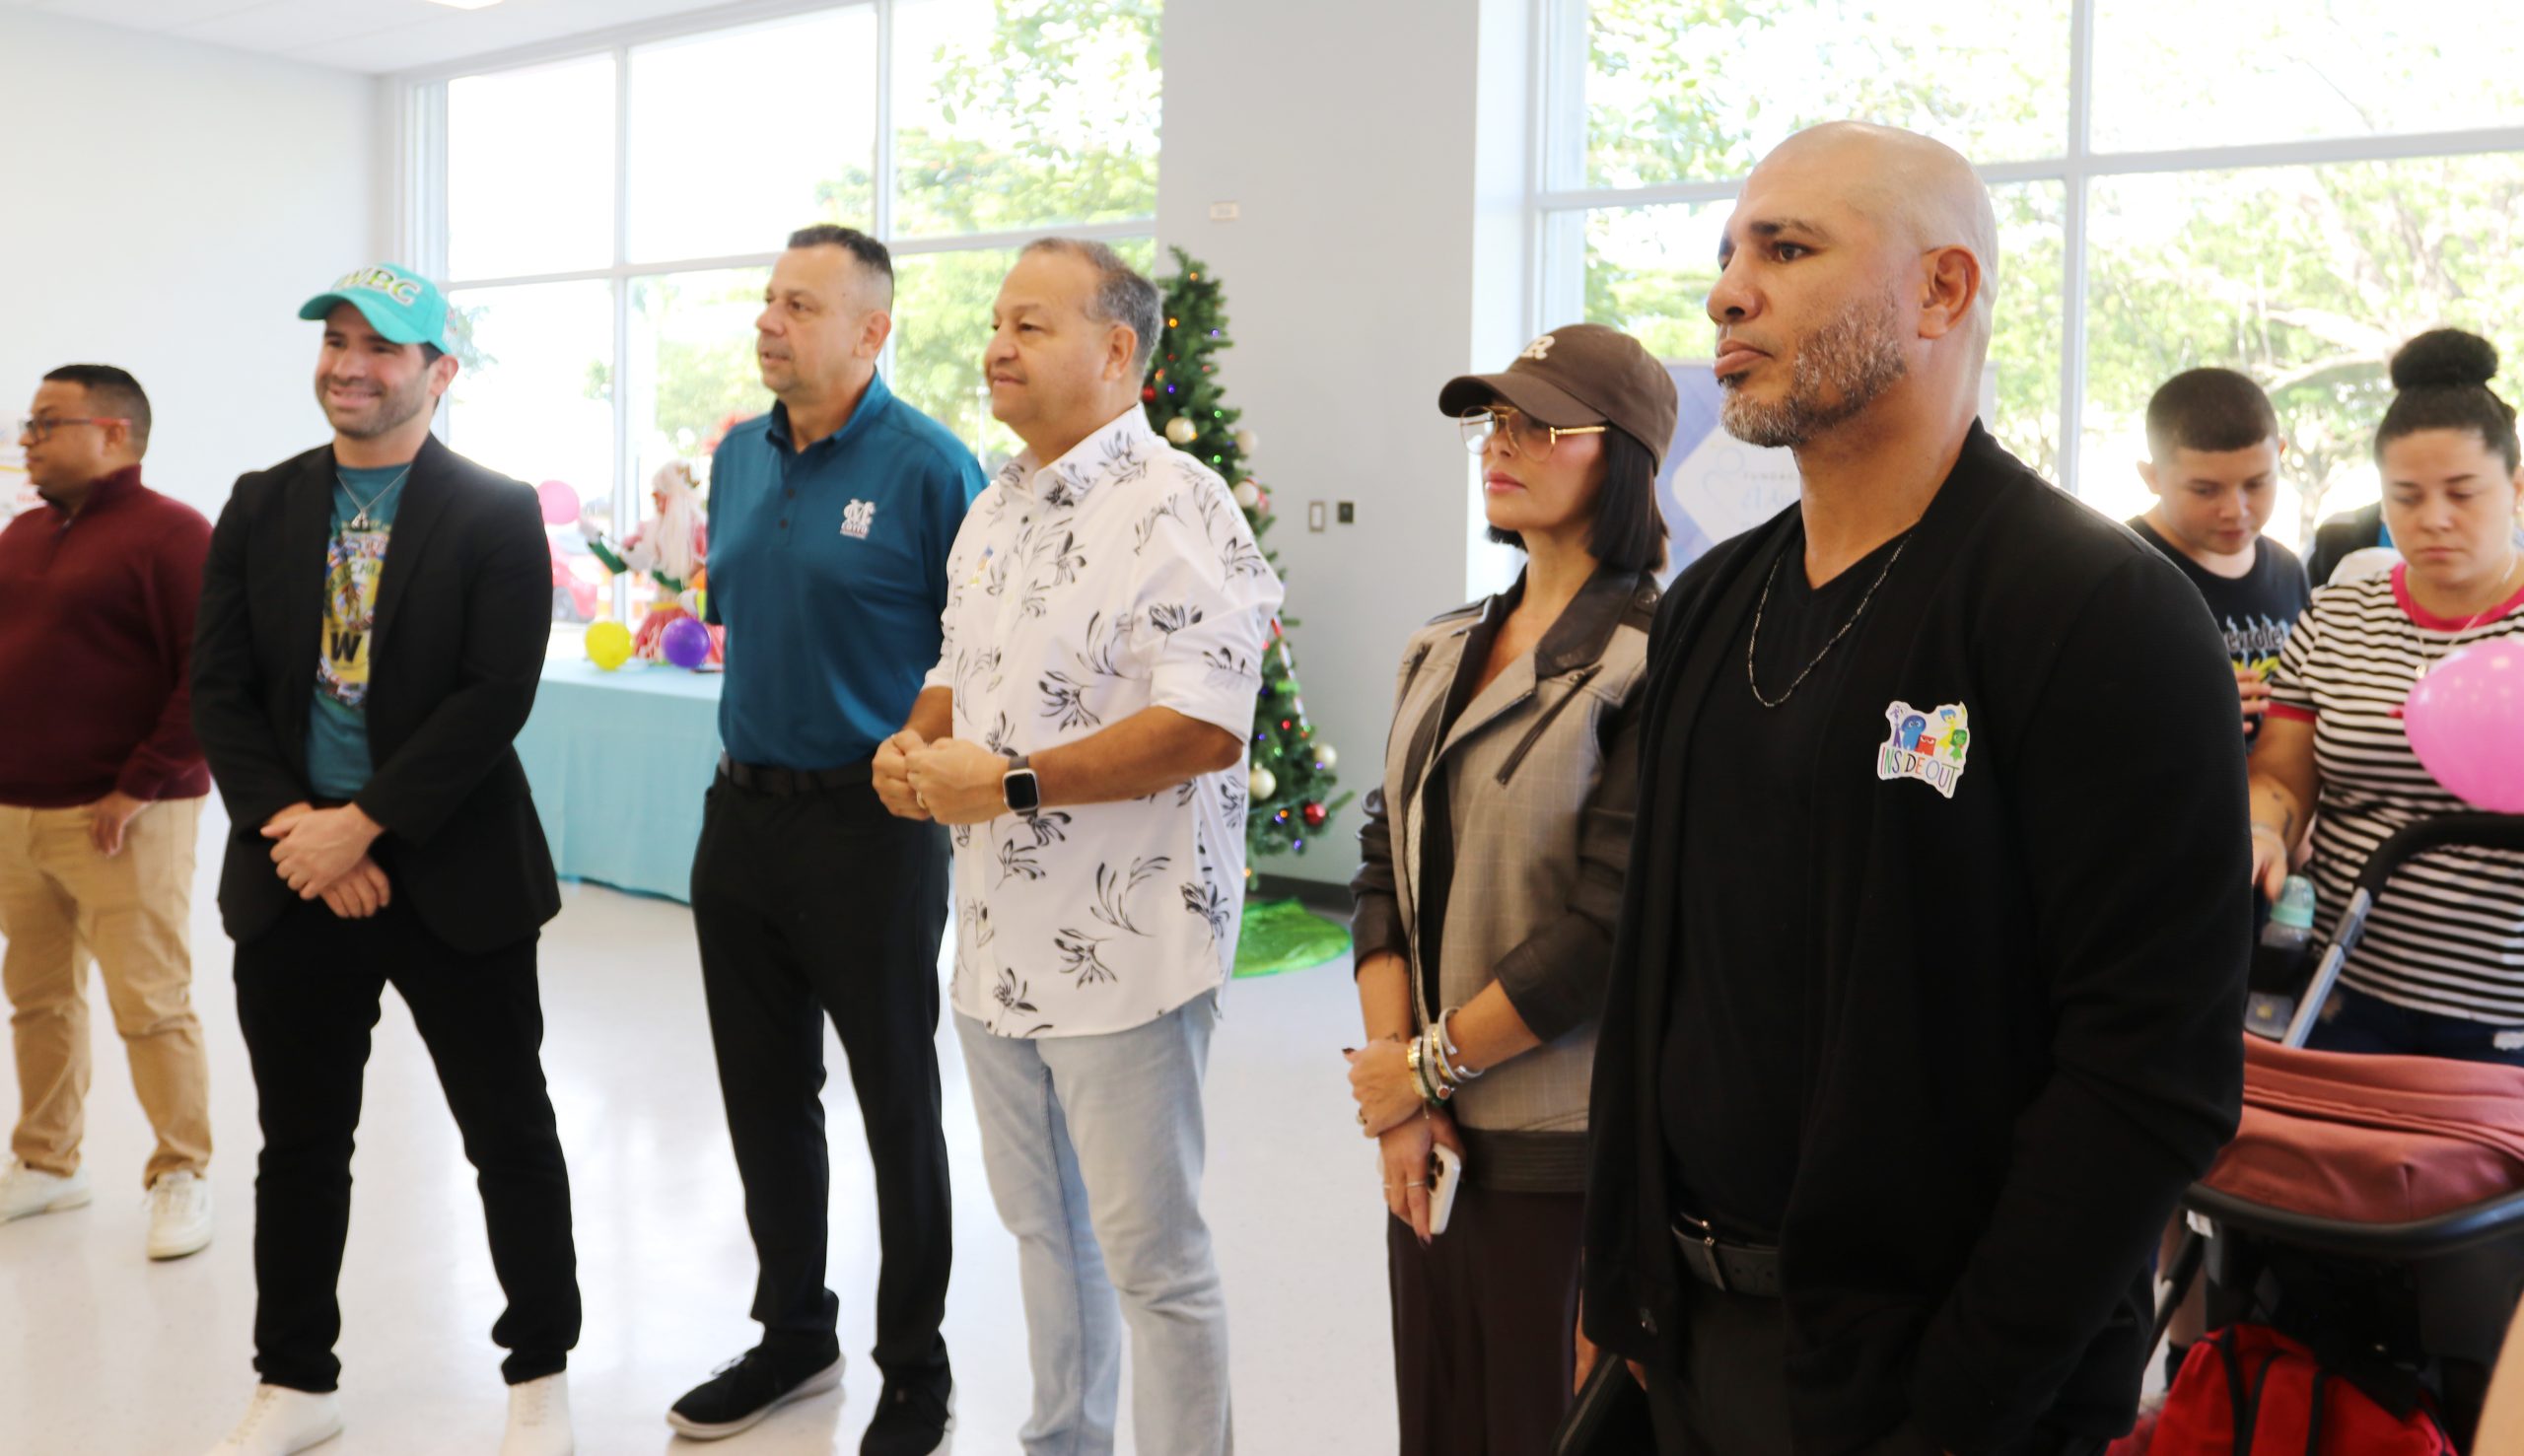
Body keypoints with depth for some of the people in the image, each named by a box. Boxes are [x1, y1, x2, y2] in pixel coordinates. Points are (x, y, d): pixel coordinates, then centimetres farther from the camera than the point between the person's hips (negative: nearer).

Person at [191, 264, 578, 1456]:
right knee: (299, 1143, 15)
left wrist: (360, 824, -17)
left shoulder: (498, 516, -5)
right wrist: (295, 829, -11)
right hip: (291, 874, 4)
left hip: (452, 877, -3)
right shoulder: (261, 506, 7)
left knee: (511, 1135, 7)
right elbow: (219, 688, 2)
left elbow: (495, 697, -14)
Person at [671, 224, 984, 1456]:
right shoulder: (739, 456, 8)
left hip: (869, 820, -6)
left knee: (897, 1104, 6)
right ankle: (793, 1334, 35)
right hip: (742, 811, 7)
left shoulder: (928, 467, -12)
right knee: (764, 1093, 16)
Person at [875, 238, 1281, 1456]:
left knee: (1151, 1257, 3)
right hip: (998, 943, 9)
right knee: (1041, 1227, 22)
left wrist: (1008, 783, -23)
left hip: (1120, 953, -9)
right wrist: (914, 744, 1)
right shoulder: (994, 511, 14)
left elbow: (1207, 724, -24)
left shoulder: (1176, 509, -15)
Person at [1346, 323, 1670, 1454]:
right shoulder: (1443, 652, 10)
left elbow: (1611, 923, -19)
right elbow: (1386, 864, 7)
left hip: (1567, 1149, -6)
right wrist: (1396, 1081, -4)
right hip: (1434, 1139, 6)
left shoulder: (1652, 660, -13)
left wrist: (1429, 1065, -10)